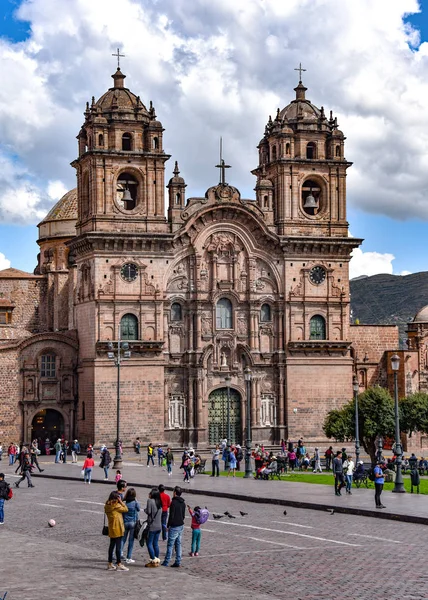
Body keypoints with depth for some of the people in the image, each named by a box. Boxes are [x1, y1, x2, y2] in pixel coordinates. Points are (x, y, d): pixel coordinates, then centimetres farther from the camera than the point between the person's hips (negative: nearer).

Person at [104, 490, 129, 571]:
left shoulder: (107, 506, 7)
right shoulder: (116, 506, -16)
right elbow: (125, 509, -8)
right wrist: (121, 501, -3)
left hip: (111, 529, 8)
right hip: (117, 528, -8)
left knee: (112, 545, 13)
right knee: (118, 546, -3)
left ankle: (110, 564, 17)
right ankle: (119, 564, 0)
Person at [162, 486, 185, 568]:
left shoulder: (174, 502, -16)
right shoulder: (183, 503, 10)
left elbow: (171, 515, -16)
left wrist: (168, 525, -8)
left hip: (174, 527, -7)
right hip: (181, 525, 8)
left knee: (170, 545, -3)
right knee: (178, 544, 10)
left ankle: (166, 562, -1)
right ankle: (178, 562, 10)